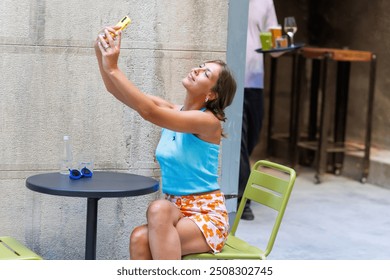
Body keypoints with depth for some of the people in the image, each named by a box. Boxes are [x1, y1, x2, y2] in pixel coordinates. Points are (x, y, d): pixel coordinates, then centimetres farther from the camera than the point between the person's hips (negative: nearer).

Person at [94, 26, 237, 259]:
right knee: (140, 239, -27)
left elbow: (148, 112, -26)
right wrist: (101, 52, -15)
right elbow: (116, 90, 2)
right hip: (175, 212, 6)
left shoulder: (209, 121, -15)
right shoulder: (172, 111, 6)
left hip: (206, 215, -6)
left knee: (159, 208, -36)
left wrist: (113, 68, -27)